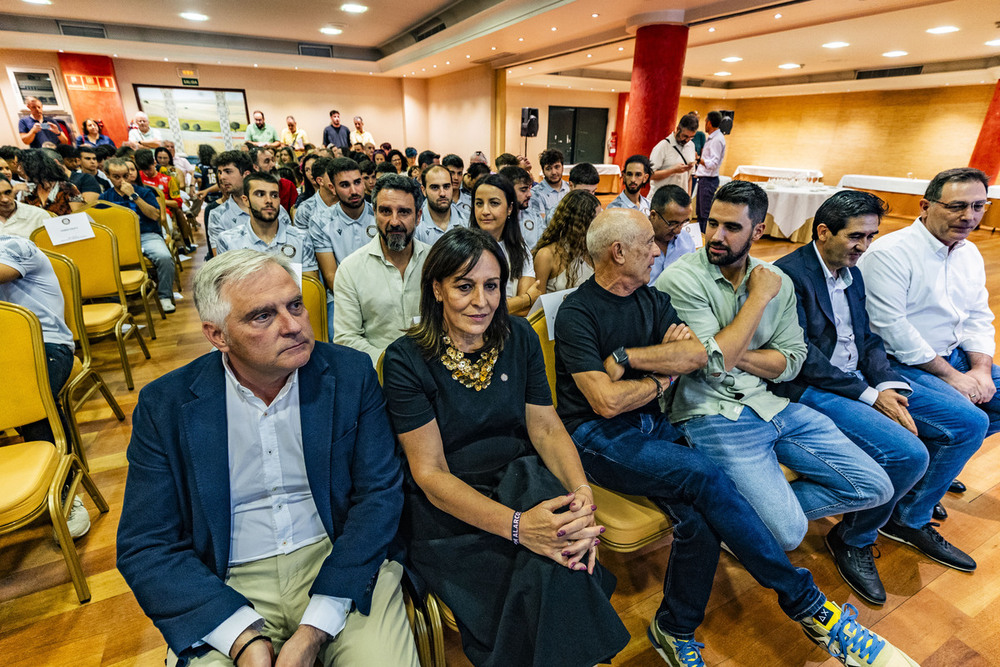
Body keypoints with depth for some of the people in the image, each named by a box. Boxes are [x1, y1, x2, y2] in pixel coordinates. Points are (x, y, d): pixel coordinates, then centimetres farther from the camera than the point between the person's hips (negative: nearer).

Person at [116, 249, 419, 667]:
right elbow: (144, 547, -3)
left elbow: (379, 494, -7)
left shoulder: (351, 374, -7)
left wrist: (314, 629, -14)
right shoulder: (164, 405, -4)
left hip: (338, 564, 0)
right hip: (227, 586, 1)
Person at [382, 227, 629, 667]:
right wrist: (516, 524, -29)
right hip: (447, 507, -3)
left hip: (522, 481, 4)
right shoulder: (407, 359, -11)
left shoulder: (519, 339, 2)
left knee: (560, 552, -26)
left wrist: (582, 493, -19)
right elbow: (430, 473, -14)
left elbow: (546, 428, 2)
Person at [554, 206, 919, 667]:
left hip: (652, 425, 6)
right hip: (598, 437, -6)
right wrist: (662, 375, -4)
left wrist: (626, 357, -15)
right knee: (705, 477, -25)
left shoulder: (652, 299, 12)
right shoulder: (577, 313, -10)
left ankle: (675, 630, 2)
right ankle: (807, 603, -7)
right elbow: (606, 401, -19)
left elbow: (697, 355, -5)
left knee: (696, 514, -20)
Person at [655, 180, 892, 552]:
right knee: (788, 534, -17)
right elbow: (715, 362, -19)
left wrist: (735, 355, -13)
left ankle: (775, 504, 15)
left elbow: (792, 362, 4)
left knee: (875, 488, 6)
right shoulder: (680, 279, -12)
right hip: (713, 414, -6)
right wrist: (759, 297, -12)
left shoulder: (777, 281, 7)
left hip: (773, 405, 7)